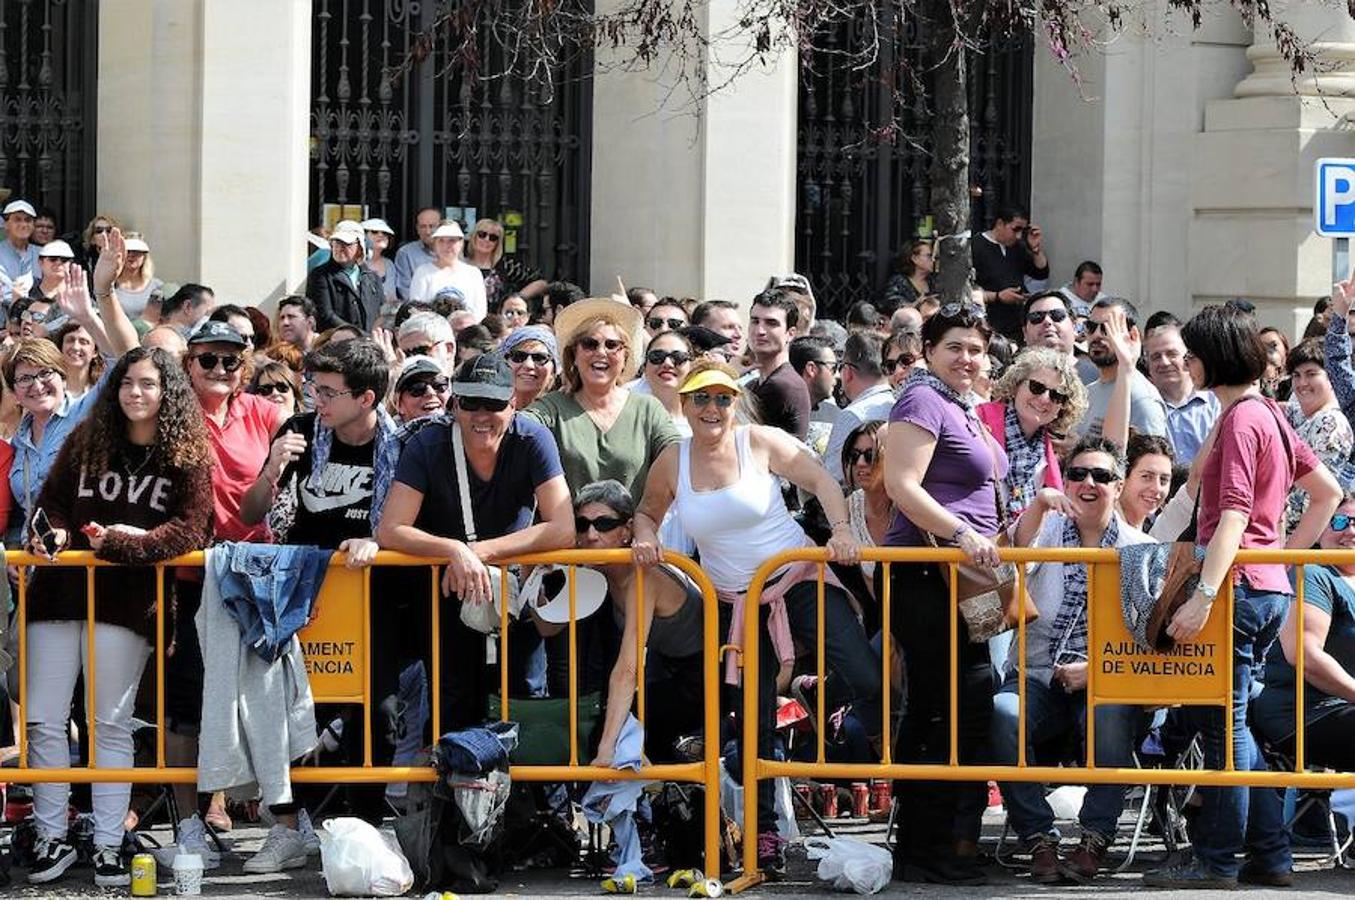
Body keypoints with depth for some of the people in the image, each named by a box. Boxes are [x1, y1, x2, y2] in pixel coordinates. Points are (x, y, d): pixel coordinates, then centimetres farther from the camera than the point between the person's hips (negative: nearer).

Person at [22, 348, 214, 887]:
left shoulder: (188, 455, 0)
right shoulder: (87, 440, 9)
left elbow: (190, 529, -7)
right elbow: (51, 500, 14)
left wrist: (132, 541, -19)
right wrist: (55, 532, -8)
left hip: (126, 599, -3)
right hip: (61, 590, 3)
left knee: (112, 723, 1)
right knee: (42, 720, 0)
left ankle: (108, 846, 7)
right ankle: (52, 839, 10)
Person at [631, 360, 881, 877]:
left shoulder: (761, 443, -6)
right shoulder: (672, 462, 2)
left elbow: (822, 482, -6)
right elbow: (647, 513, 17)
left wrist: (841, 530, -21)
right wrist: (645, 538, -5)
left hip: (800, 580, -3)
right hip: (737, 600, 3)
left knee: (865, 679, -20)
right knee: (753, 719, 7)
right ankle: (763, 833, 16)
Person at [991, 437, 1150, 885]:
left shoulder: (1137, 548, 8)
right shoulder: (1049, 531, 12)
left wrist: (1094, 670, -16)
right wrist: (1039, 504, -30)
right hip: (1036, 676, 1)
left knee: (1112, 714, -36)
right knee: (1002, 712, -31)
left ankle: (1095, 839, -24)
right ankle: (1040, 839, -24)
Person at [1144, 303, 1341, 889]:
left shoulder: (1240, 419, -13)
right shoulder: (1271, 413, 15)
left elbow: (1234, 514, -23)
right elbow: (1328, 493, 21)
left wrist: (1204, 594, -28)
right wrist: (1288, 554, 18)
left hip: (1239, 583, -10)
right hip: (1270, 587, 10)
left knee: (1223, 724, -4)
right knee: (1224, 720, 14)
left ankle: (1215, 860, -1)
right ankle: (1269, 853, 15)